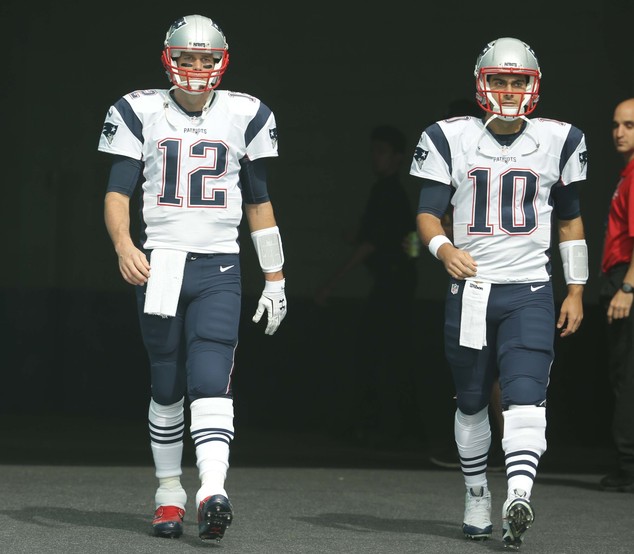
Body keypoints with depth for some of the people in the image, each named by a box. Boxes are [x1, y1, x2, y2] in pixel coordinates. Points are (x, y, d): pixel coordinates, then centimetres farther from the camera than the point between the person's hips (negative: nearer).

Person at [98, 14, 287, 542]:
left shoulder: (244, 116, 7)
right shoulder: (141, 113, 3)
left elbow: (259, 202, 14)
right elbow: (118, 191, -1)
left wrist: (275, 279, 13)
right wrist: (124, 245, -21)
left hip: (219, 268, 0)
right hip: (160, 263, 1)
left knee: (211, 381, -15)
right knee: (167, 389, 6)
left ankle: (213, 492, -27)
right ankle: (169, 493, 18)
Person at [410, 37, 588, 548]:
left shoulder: (558, 142, 6)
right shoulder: (451, 140, 2)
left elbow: (570, 220, 14)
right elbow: (428, 211, -1)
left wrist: (576, 291, 10)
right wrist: (444, 248, -23)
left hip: (529, 293, -1)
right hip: (470, 290, 1)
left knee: (526, 397, -19)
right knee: (471, 403, 11)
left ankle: (519, 499, -31)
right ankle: (477, 497, 28)